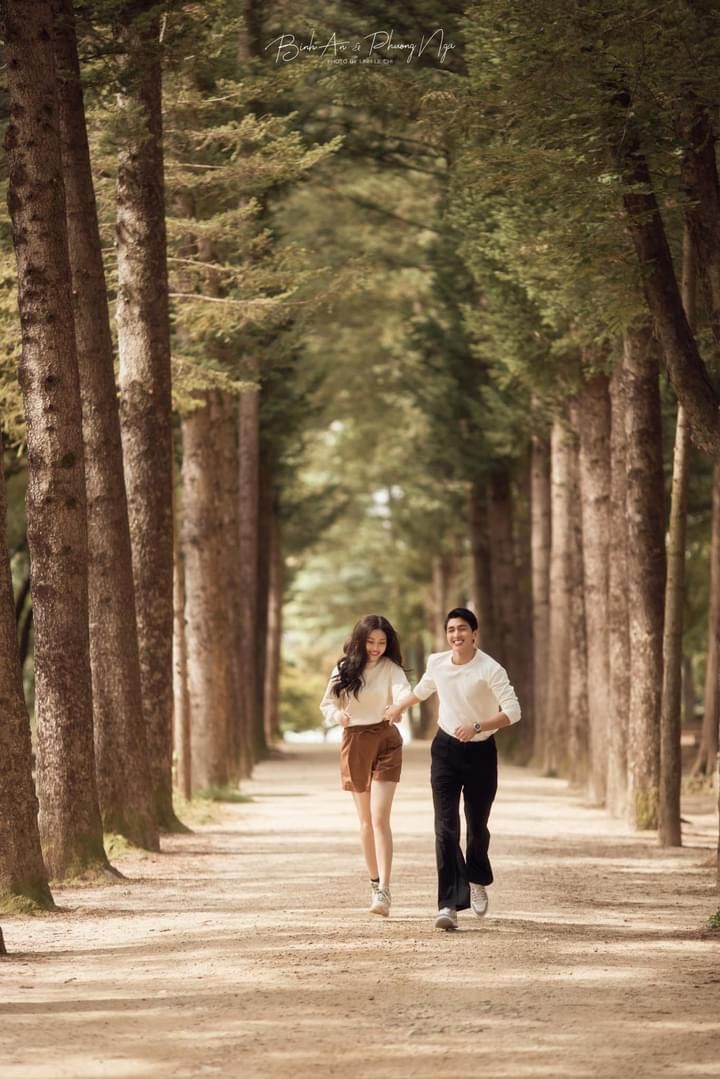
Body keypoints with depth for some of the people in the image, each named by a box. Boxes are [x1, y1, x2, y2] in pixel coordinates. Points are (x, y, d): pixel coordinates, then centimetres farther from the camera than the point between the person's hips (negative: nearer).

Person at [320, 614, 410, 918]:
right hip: (354, 742, 3)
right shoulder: (344, 668, 3)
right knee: (366, 820, 12)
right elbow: (327, 704, 10)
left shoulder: (390, 668, -6)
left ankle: (384, 891, -19)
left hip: (385, 741, -3)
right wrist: (338, 715, -14)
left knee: (380, 818, -14)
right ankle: (375, 882, 26)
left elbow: (403, 691, -25)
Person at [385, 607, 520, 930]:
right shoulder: (437, 662, -1)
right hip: (446, 749, 3)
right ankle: (449, 904, -16)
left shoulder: (490, 669, -16)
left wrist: (477, 727, -34)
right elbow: (423, 689, 23)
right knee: (445, 828, -11)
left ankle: (477, 880, 40)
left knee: (477, 825, 8)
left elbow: (512, 711, -22)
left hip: (481, 752, -2)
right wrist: (399, 707, 38)